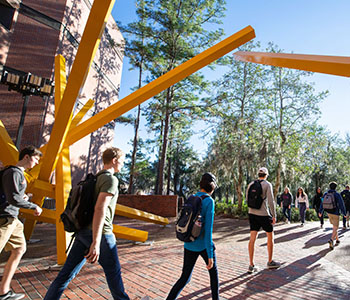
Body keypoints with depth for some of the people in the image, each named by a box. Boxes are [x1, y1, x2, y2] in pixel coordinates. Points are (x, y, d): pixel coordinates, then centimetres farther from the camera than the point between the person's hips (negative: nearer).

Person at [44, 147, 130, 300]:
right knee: (113, 272, 11)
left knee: (67, 273, 12)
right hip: (99, 234, -8)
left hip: (83, 232, 8)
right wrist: (96, 243, -27)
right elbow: (100, 209, -24)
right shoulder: (110, 179, -13)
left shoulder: (96, 178, 16)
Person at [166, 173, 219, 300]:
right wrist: (210, 255, -17)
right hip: (204, 245, -5)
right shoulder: (209, 201, -16)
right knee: (213, 272, 23)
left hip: (189, 245, 5)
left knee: (185, 278, 15)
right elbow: (208, 229, -20)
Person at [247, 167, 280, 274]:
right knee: (270, 237, 16)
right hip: (264, 214, -4)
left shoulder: (250, 184, 6)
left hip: (252, 213, 5)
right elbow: (271, 201, -14)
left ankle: (251, 265, 7)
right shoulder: (267, 184, -9)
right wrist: (274, 216, -7)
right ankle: (270, 262, 29)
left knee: (252, 239, 5)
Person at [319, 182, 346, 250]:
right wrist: (344, 213, -2)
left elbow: (322, 203, 8)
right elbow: (341, 205, -12)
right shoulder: (337, 195, -13)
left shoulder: (325, 194, 2)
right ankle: (331, 240, -24)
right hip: (335, 213, -5)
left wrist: (320, 212, 18)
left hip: (329, 213, 5)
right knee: (335, 228, -4)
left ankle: (337, 239, 32)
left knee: (334, 227, 23)